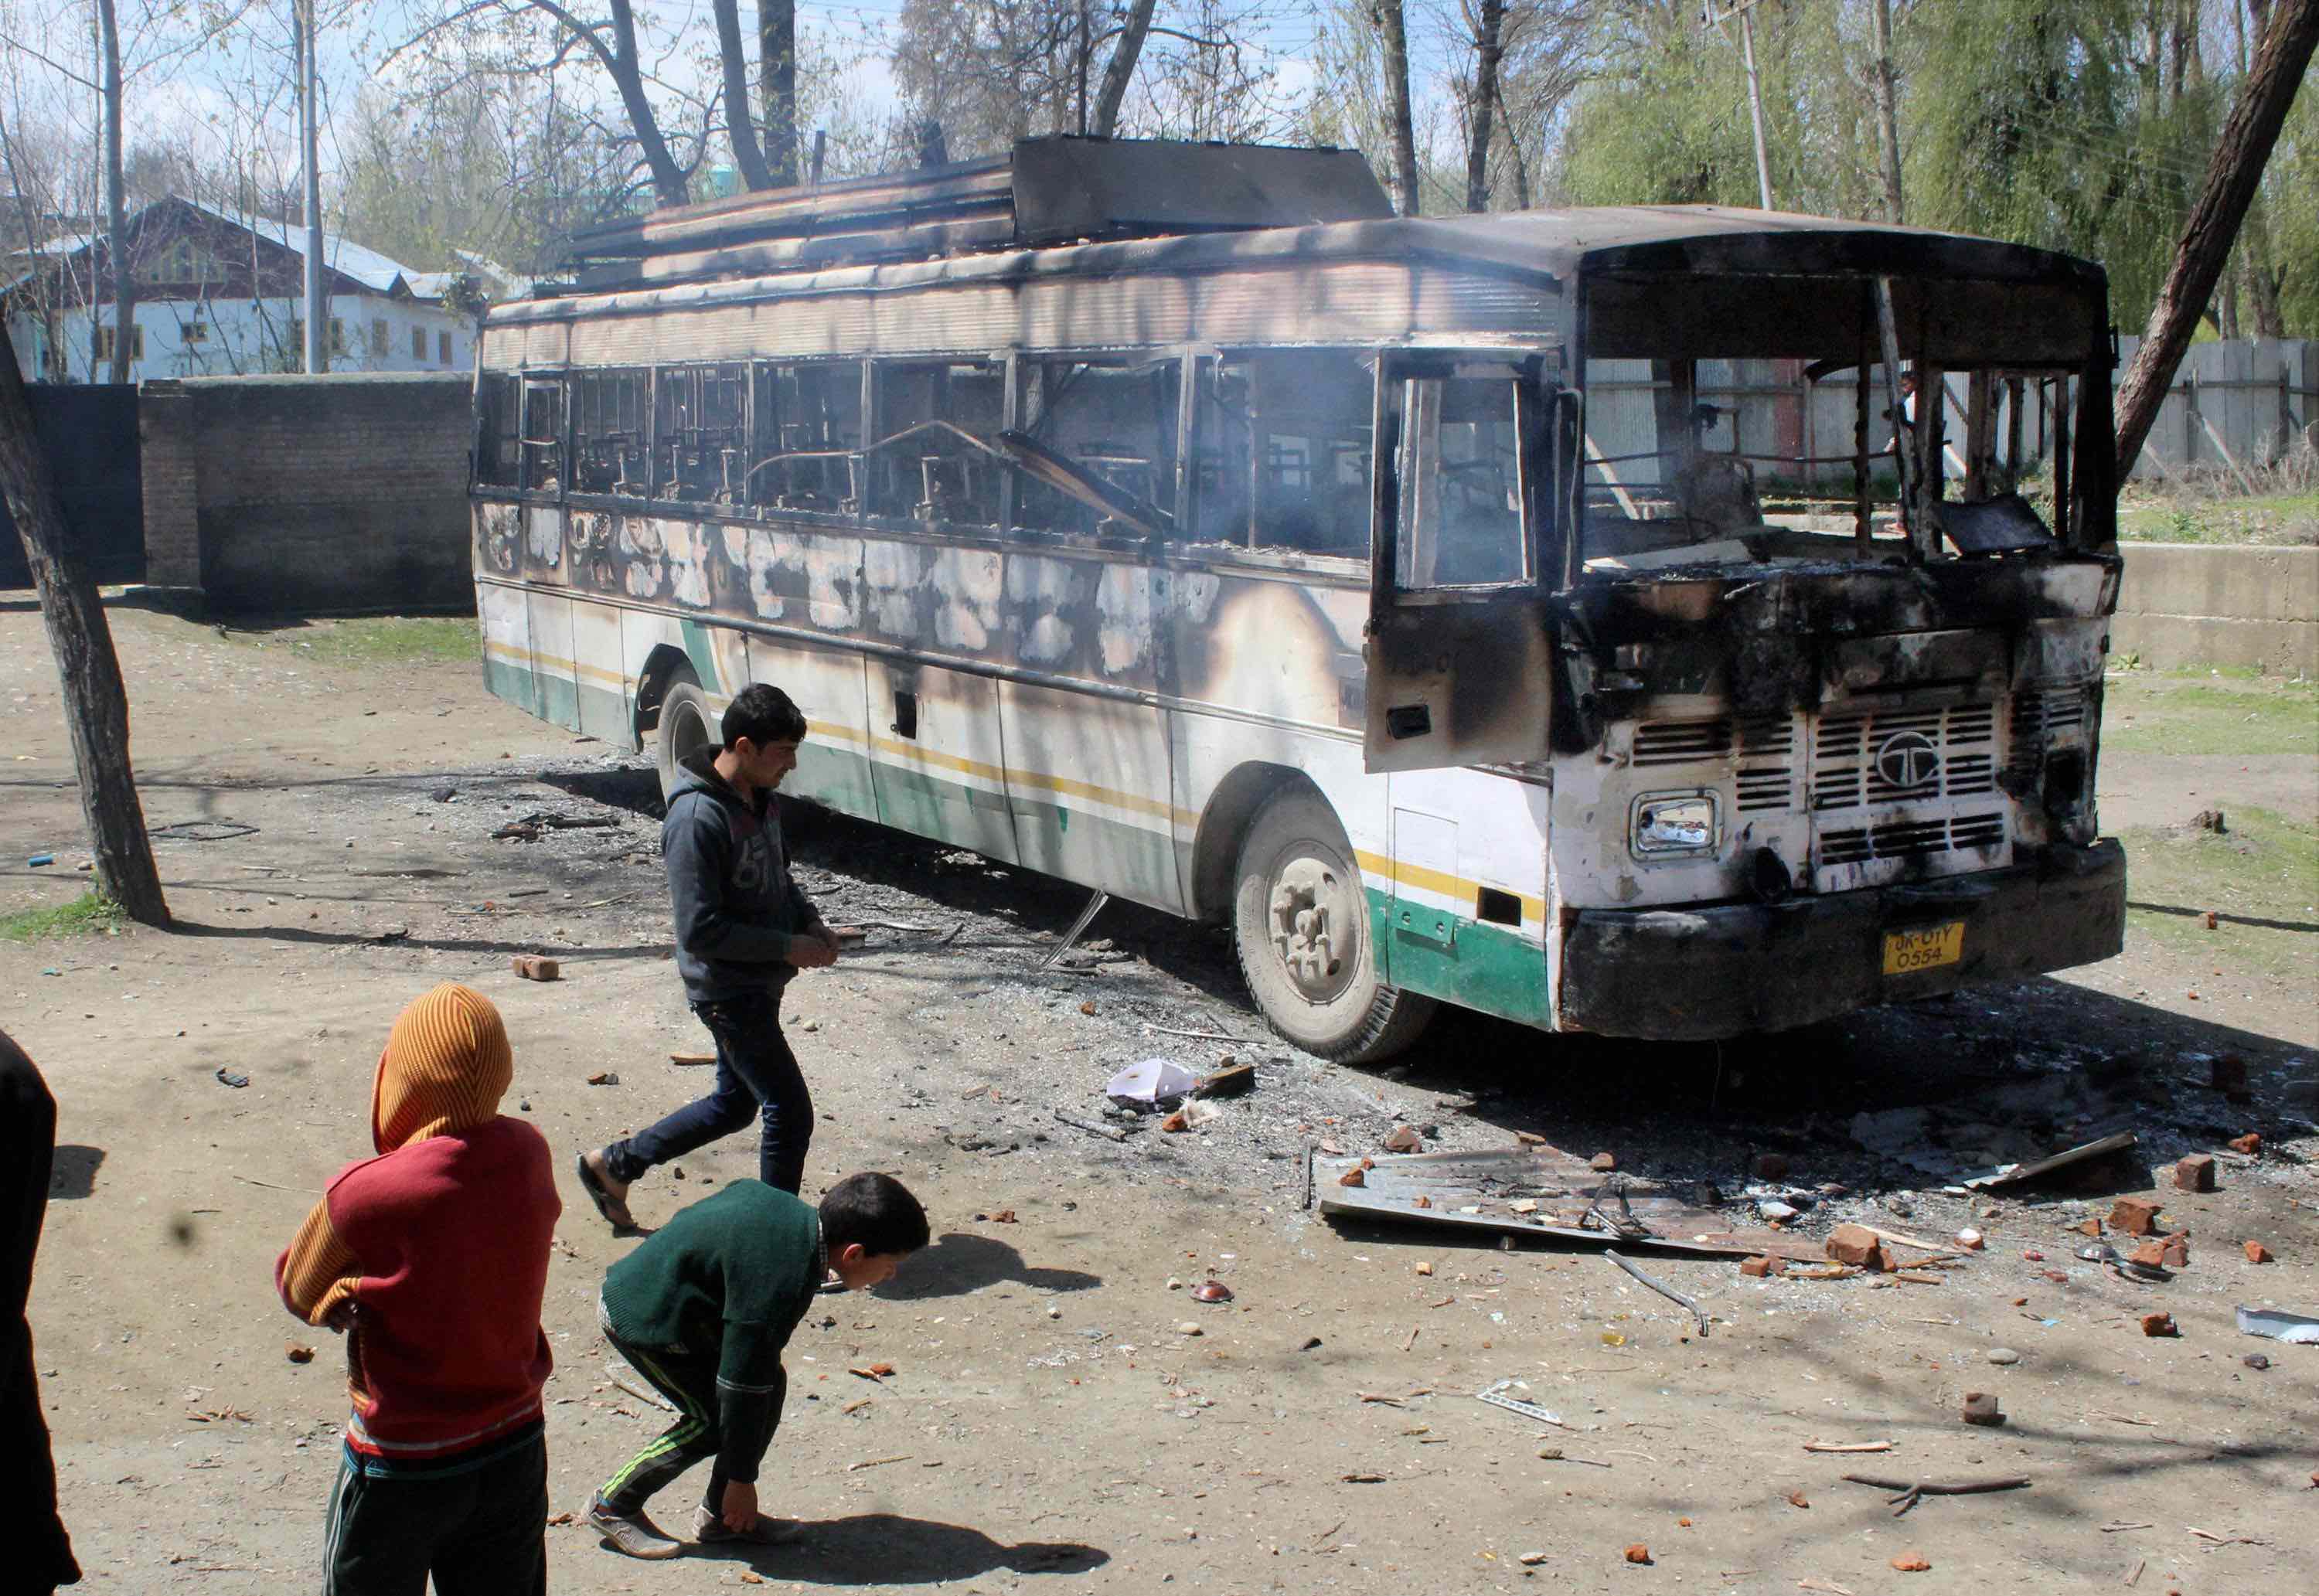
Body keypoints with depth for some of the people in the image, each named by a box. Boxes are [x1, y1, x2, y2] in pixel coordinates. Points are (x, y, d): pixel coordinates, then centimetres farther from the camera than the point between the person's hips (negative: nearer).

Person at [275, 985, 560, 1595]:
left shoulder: (365, 1196, -25)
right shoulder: (529, 1153, -10)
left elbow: (299, 1289, -6)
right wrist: (375, 1291, -7)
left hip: (402, 1470, -4)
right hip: (516, 1452, 5)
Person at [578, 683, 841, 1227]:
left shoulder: (759, 797, 4)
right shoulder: (697, 819, -25)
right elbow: (700, 931, -25)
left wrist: (809, 921, 2)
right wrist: (788, 947, -21)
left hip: (759, 984, 10)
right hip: (729, 991, -10)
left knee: (736, 1102, 22)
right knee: (790, 1113, -4)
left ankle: (612, 1165, 37)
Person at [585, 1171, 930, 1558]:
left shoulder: (795, 1213, -8)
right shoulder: (777, 1287, -33)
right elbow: (740, 1386, -26)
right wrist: (741, 1480, -14)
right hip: (640, 1318, -9)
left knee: (770, 1381, 4)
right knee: (712, 1417, -9)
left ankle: (720, 1514, 14)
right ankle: (614, 1505, 8)